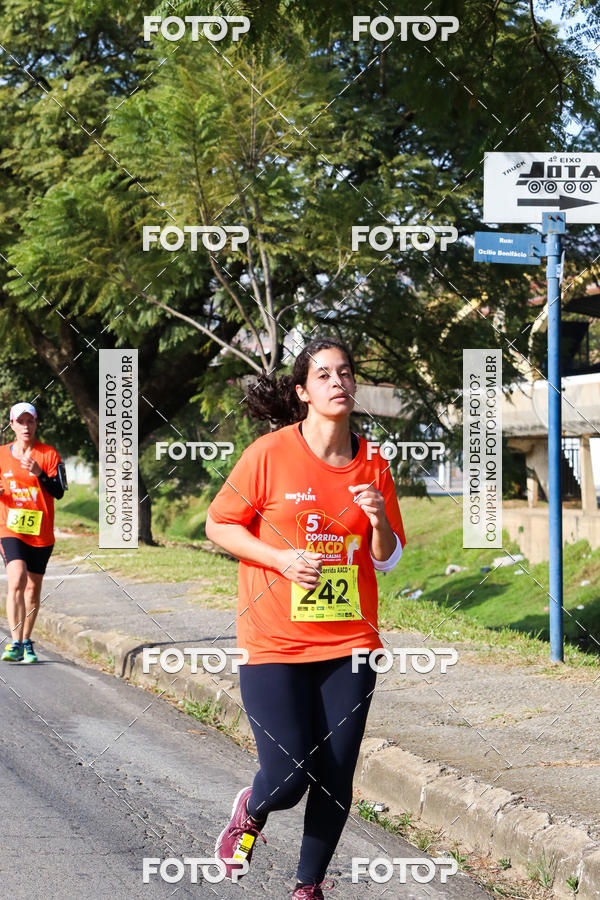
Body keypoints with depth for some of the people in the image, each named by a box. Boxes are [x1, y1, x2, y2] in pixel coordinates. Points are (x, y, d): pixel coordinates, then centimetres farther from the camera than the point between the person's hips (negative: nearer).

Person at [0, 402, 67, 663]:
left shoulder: (49, 454, 1)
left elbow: (59, 492, -5)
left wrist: (39, 473, -20)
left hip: (41, 532, 1)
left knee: (33, 588, 8)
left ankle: (27, 642, 25)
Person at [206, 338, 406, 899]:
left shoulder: (372, 467, 5)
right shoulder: (269, 454, -7)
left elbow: (387, 559, 12)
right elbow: (218, 525, 0)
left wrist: (379, 521, -9)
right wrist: (282, 559, -13)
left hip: (350, 643, 3)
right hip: (274, 642, -3)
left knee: (335, 778, 3)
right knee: (287, 777, -10)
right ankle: (252, 810, 27)